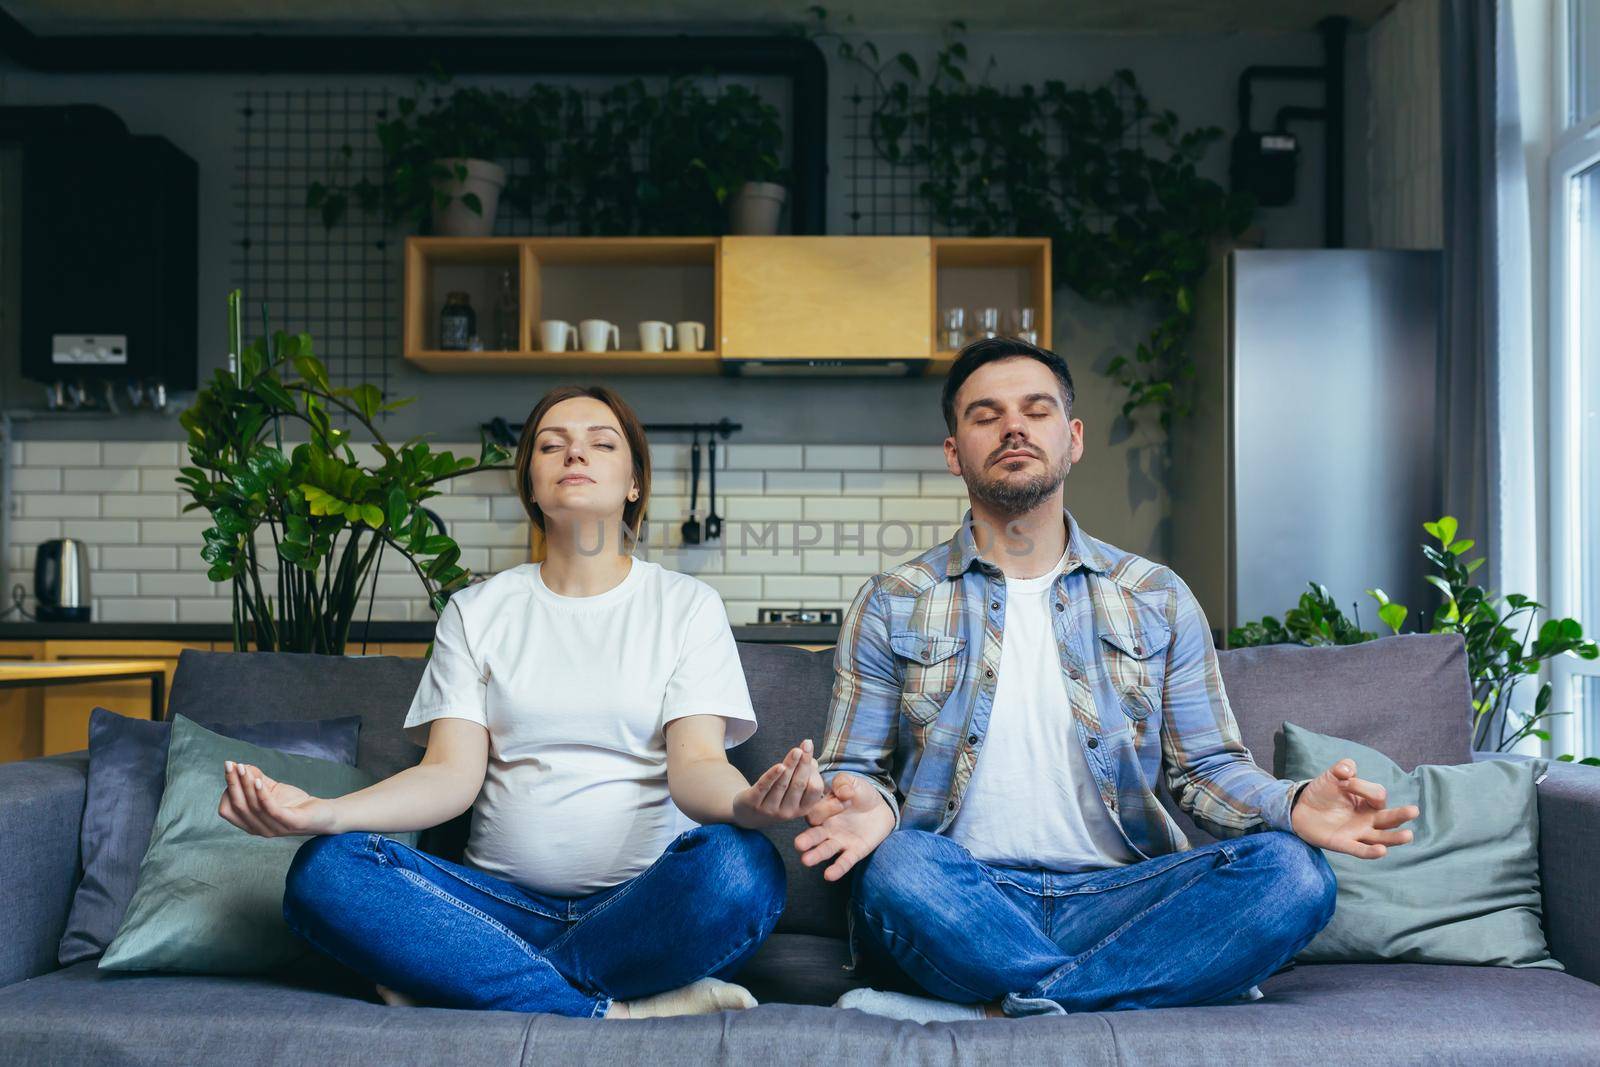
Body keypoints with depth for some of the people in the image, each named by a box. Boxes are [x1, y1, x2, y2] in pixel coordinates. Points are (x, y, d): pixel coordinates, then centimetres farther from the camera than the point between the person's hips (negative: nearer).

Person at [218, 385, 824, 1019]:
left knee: (738, 865, -35)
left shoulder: (687, 604, 9)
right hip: (505, 904, 2)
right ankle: (619, 1013, -27)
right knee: (324, 869, -24)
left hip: (647, 906, -1)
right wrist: (326, 812, -19)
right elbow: (453, 774, 1)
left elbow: (696, 764, -5)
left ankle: (468, 987, -21)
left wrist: (746, 803, -31)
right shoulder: (477, 610, 14)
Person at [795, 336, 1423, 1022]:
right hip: (964, 904, -2)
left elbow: (1208, 767, 13)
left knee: (1292, 873, -24)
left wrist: (1292, 805, -10)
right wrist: (867, 806, -19)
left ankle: (994, 1010, -26)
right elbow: (851, 770, 7)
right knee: (896, 864, -36)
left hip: (1117, 898, 2)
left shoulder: (1157, 600, 14)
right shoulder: (891, 605, 9)